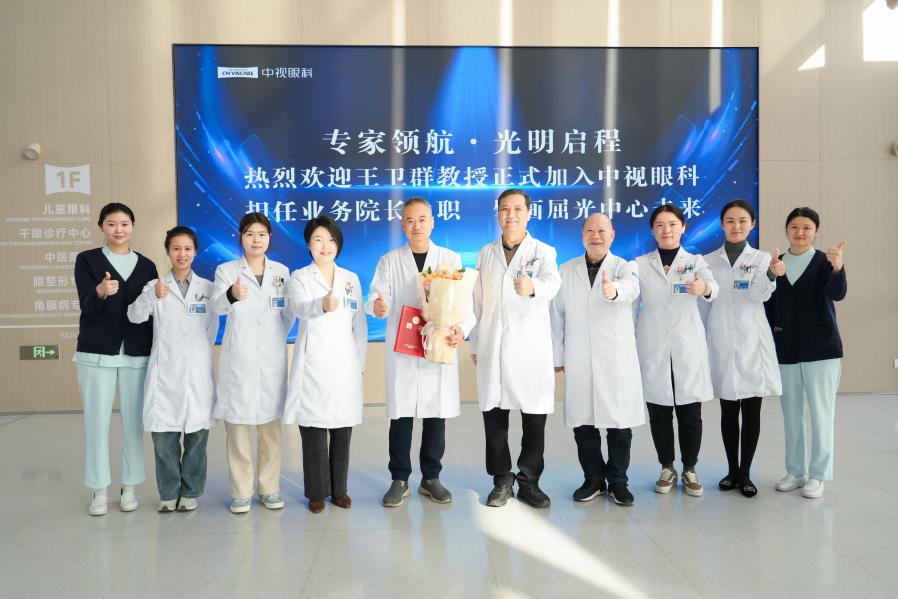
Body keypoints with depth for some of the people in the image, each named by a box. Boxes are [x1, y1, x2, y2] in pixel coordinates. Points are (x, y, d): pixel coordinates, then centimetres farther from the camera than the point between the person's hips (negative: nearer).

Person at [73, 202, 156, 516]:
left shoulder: (146, 265, 8)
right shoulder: (87, 260, 2)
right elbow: (87, 306, -9)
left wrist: (156, 354, 4)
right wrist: (101, 291, -32)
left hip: (137, 355, 2)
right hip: (96, 353, -1)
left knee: (134, 420, 5)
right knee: (97, 421, 2)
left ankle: (129, 486, 17)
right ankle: (99, 490, 13)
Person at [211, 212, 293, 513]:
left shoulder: (281, 271, 9)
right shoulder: (226, 270, -1)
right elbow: (218, 306, -19)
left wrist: (278, 338, 2)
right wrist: (231, 295, -39)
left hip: (272, 357, 3)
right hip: (239, 358, -2)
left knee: (271, 424, 8)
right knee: (238, 425, 0)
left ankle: (269, 489, 20)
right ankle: (240, 492, 12)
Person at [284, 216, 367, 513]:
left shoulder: (351, 279, 11)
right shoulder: (299, 278, 0)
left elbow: (360, 324, 13)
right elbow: (299, 308, -22)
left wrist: (360, 362, 6)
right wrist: (322, 305, -44)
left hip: (345, 365, 3)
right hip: (313, 365, -3)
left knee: (342, 432, 8)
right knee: (314, 433, 1)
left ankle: (339, 489, 22)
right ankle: (317, 492, 15)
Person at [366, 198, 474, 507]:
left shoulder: (451, 259, 7)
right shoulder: (389, 261, 7)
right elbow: (378, 297, -3)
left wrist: (462, 328, -19)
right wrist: (377, 306, -28)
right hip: (402, 350, 0)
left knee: (436, 414, 6)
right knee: (401, 415, 2)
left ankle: (431, 478, 21)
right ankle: (400, 480, 16)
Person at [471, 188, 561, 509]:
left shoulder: (543, 252, 0)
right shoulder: (486, 253, 12)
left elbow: (552, 283, -21)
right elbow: (478, 301, 13)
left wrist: (533, 287, -44)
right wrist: (475, 345, 10)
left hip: (531, 346, -2)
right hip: (492, 346, 3)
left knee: (535, 415, 1)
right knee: (493, 414, 5)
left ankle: (529, 481, 17)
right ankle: (502, 480, 19)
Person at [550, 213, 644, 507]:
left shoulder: (626, 267, 1)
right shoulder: (566, 271, 9)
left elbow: (630, 287, -24)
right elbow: (558, 316, 10)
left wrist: (615, 290, -48)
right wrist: (557, 356, 8)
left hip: (617, 359, -2)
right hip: (579, 360, 2)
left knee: (620, 422, 2)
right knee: (582, 422, 6)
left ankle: (617, 481, 19)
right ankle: (593, 479, 22)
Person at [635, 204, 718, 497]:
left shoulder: (696, 261, 3)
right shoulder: (640, 264, 6)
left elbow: (713, 286, -18)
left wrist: (704, 288, -42)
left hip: (688, 348, 0)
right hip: (653, 349, 1)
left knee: (690, 413, 4)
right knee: (659, 414, 6)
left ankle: (690, 470, 19)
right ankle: (667, 468, 21)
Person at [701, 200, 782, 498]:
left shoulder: (762, 258, 3)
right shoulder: (708, 261, 6)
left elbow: (759, 295, -15)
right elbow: (703, 303, 9)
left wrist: (771, 275, -36)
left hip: (752, 343, -1)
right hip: (721, 345, 1)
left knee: (751, 411, 2)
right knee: (728, 410, 8)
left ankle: (745, 473, 12)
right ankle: (732, 470, 20)